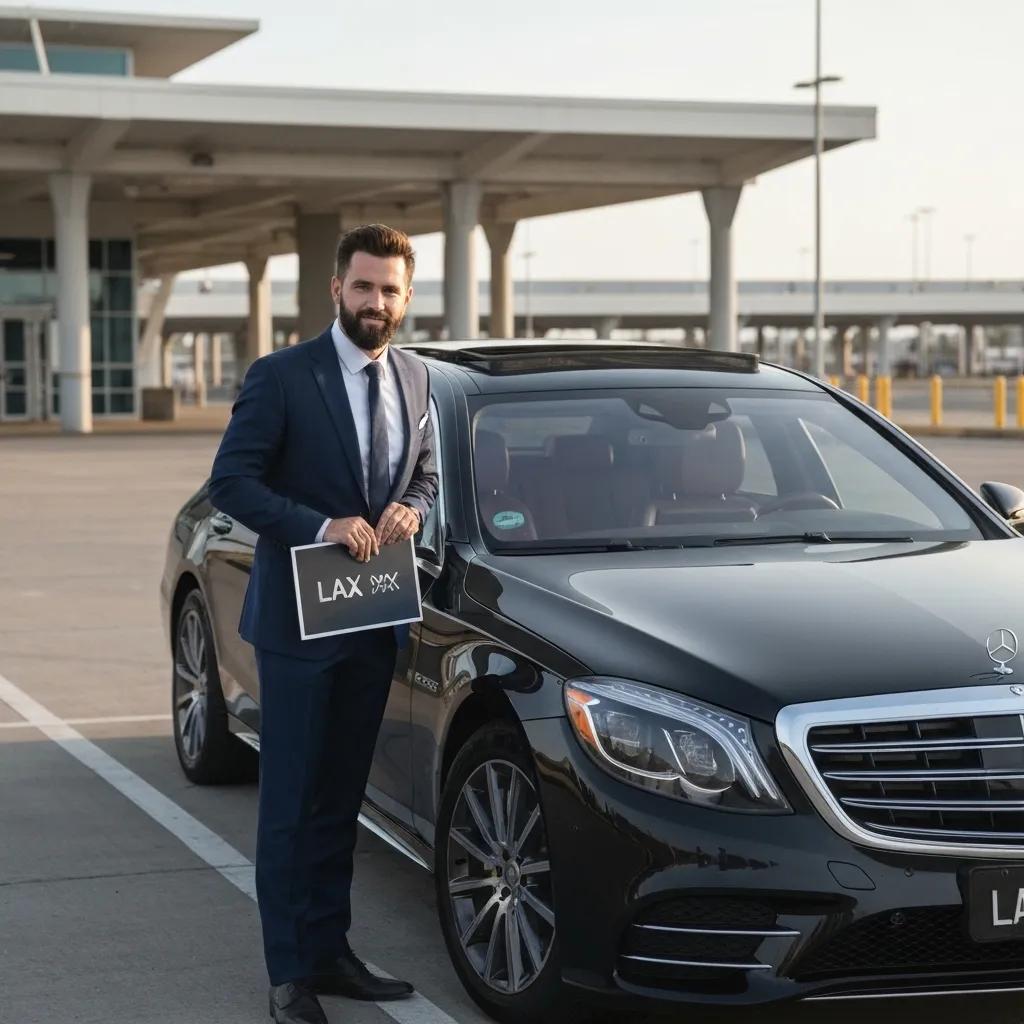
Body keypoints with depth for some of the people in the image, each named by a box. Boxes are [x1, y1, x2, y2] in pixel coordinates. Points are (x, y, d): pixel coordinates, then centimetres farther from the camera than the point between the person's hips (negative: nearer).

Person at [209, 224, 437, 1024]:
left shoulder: (415, 379, 8)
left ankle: (329, 950, 25)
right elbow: (231, 482, -12)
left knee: (341, 798, 14)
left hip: (375, 620, 6)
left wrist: (411, 510, -6)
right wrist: (321, 527, -23)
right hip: (296, 619, -6)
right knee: (290, 800, 1)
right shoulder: (281, 377, -10)